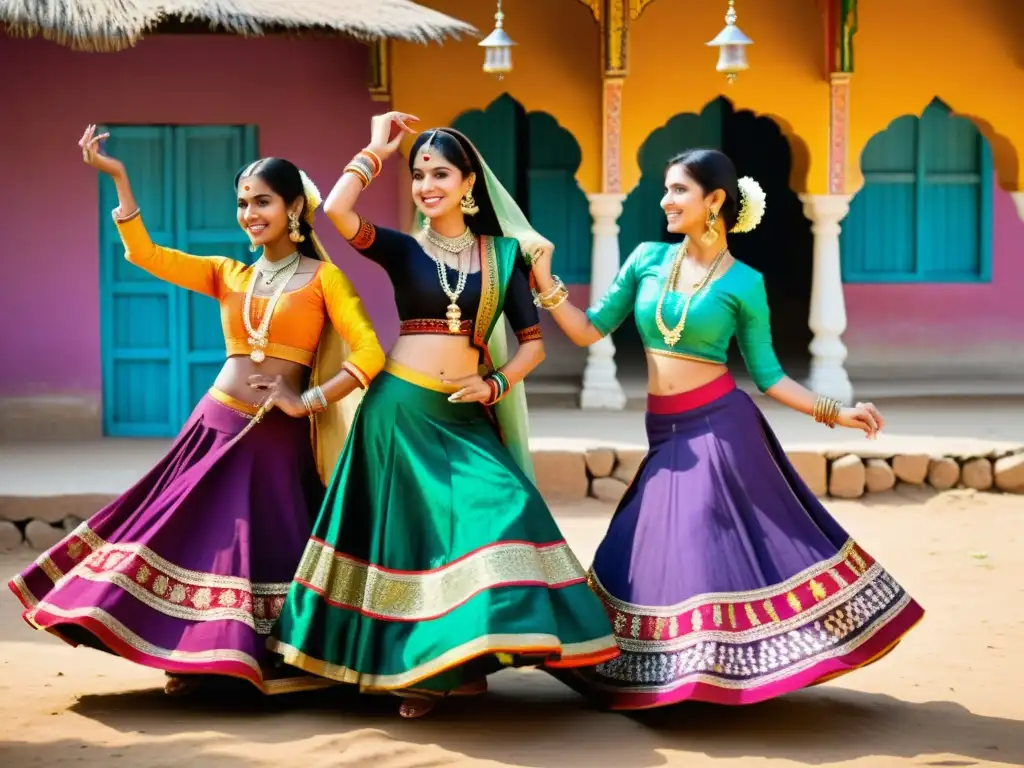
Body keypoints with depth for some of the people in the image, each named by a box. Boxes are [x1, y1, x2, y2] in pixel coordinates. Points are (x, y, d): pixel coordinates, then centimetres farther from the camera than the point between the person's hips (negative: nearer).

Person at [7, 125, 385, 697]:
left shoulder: (323, 277, -2)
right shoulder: (228, 274, 11)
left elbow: (369, 354, -9)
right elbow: (146, 255, 1)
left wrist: (310, 401, -13)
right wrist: (119, 178, -5)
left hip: (277, 439, -4)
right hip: (217, 426, 4)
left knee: (261, 549, 0)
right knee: (197, 538, 4)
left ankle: (279, 665, 12)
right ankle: (195, 659, 15)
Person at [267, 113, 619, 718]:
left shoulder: (503, 253, 7)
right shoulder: (402, 249, 3)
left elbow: (533, 343, 9)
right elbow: (336, 209, -15)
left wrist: (496, 384, -8)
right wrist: (378, 150, -4)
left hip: (465, 415, 1)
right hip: (401, 407, -1)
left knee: (497, 514, -14)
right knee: (408, 532, 0)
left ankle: (465, 662, -4)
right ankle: (413, 669, 7)